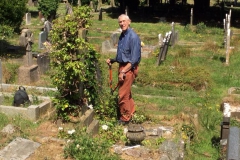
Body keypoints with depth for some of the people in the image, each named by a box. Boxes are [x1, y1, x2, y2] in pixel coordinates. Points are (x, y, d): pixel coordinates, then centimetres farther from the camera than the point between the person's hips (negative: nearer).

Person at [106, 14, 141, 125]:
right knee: (126, 93, 20)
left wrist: (123, 71, -23)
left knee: (123, 95, -3)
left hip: (129, 68, -9)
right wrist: (112, 60, 5)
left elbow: (134, 59, -22)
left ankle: (125, 118, 11)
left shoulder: (133, 37, -18)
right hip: (122, 66, 9)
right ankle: (130, 112, 35)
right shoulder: (122, 36, 9)